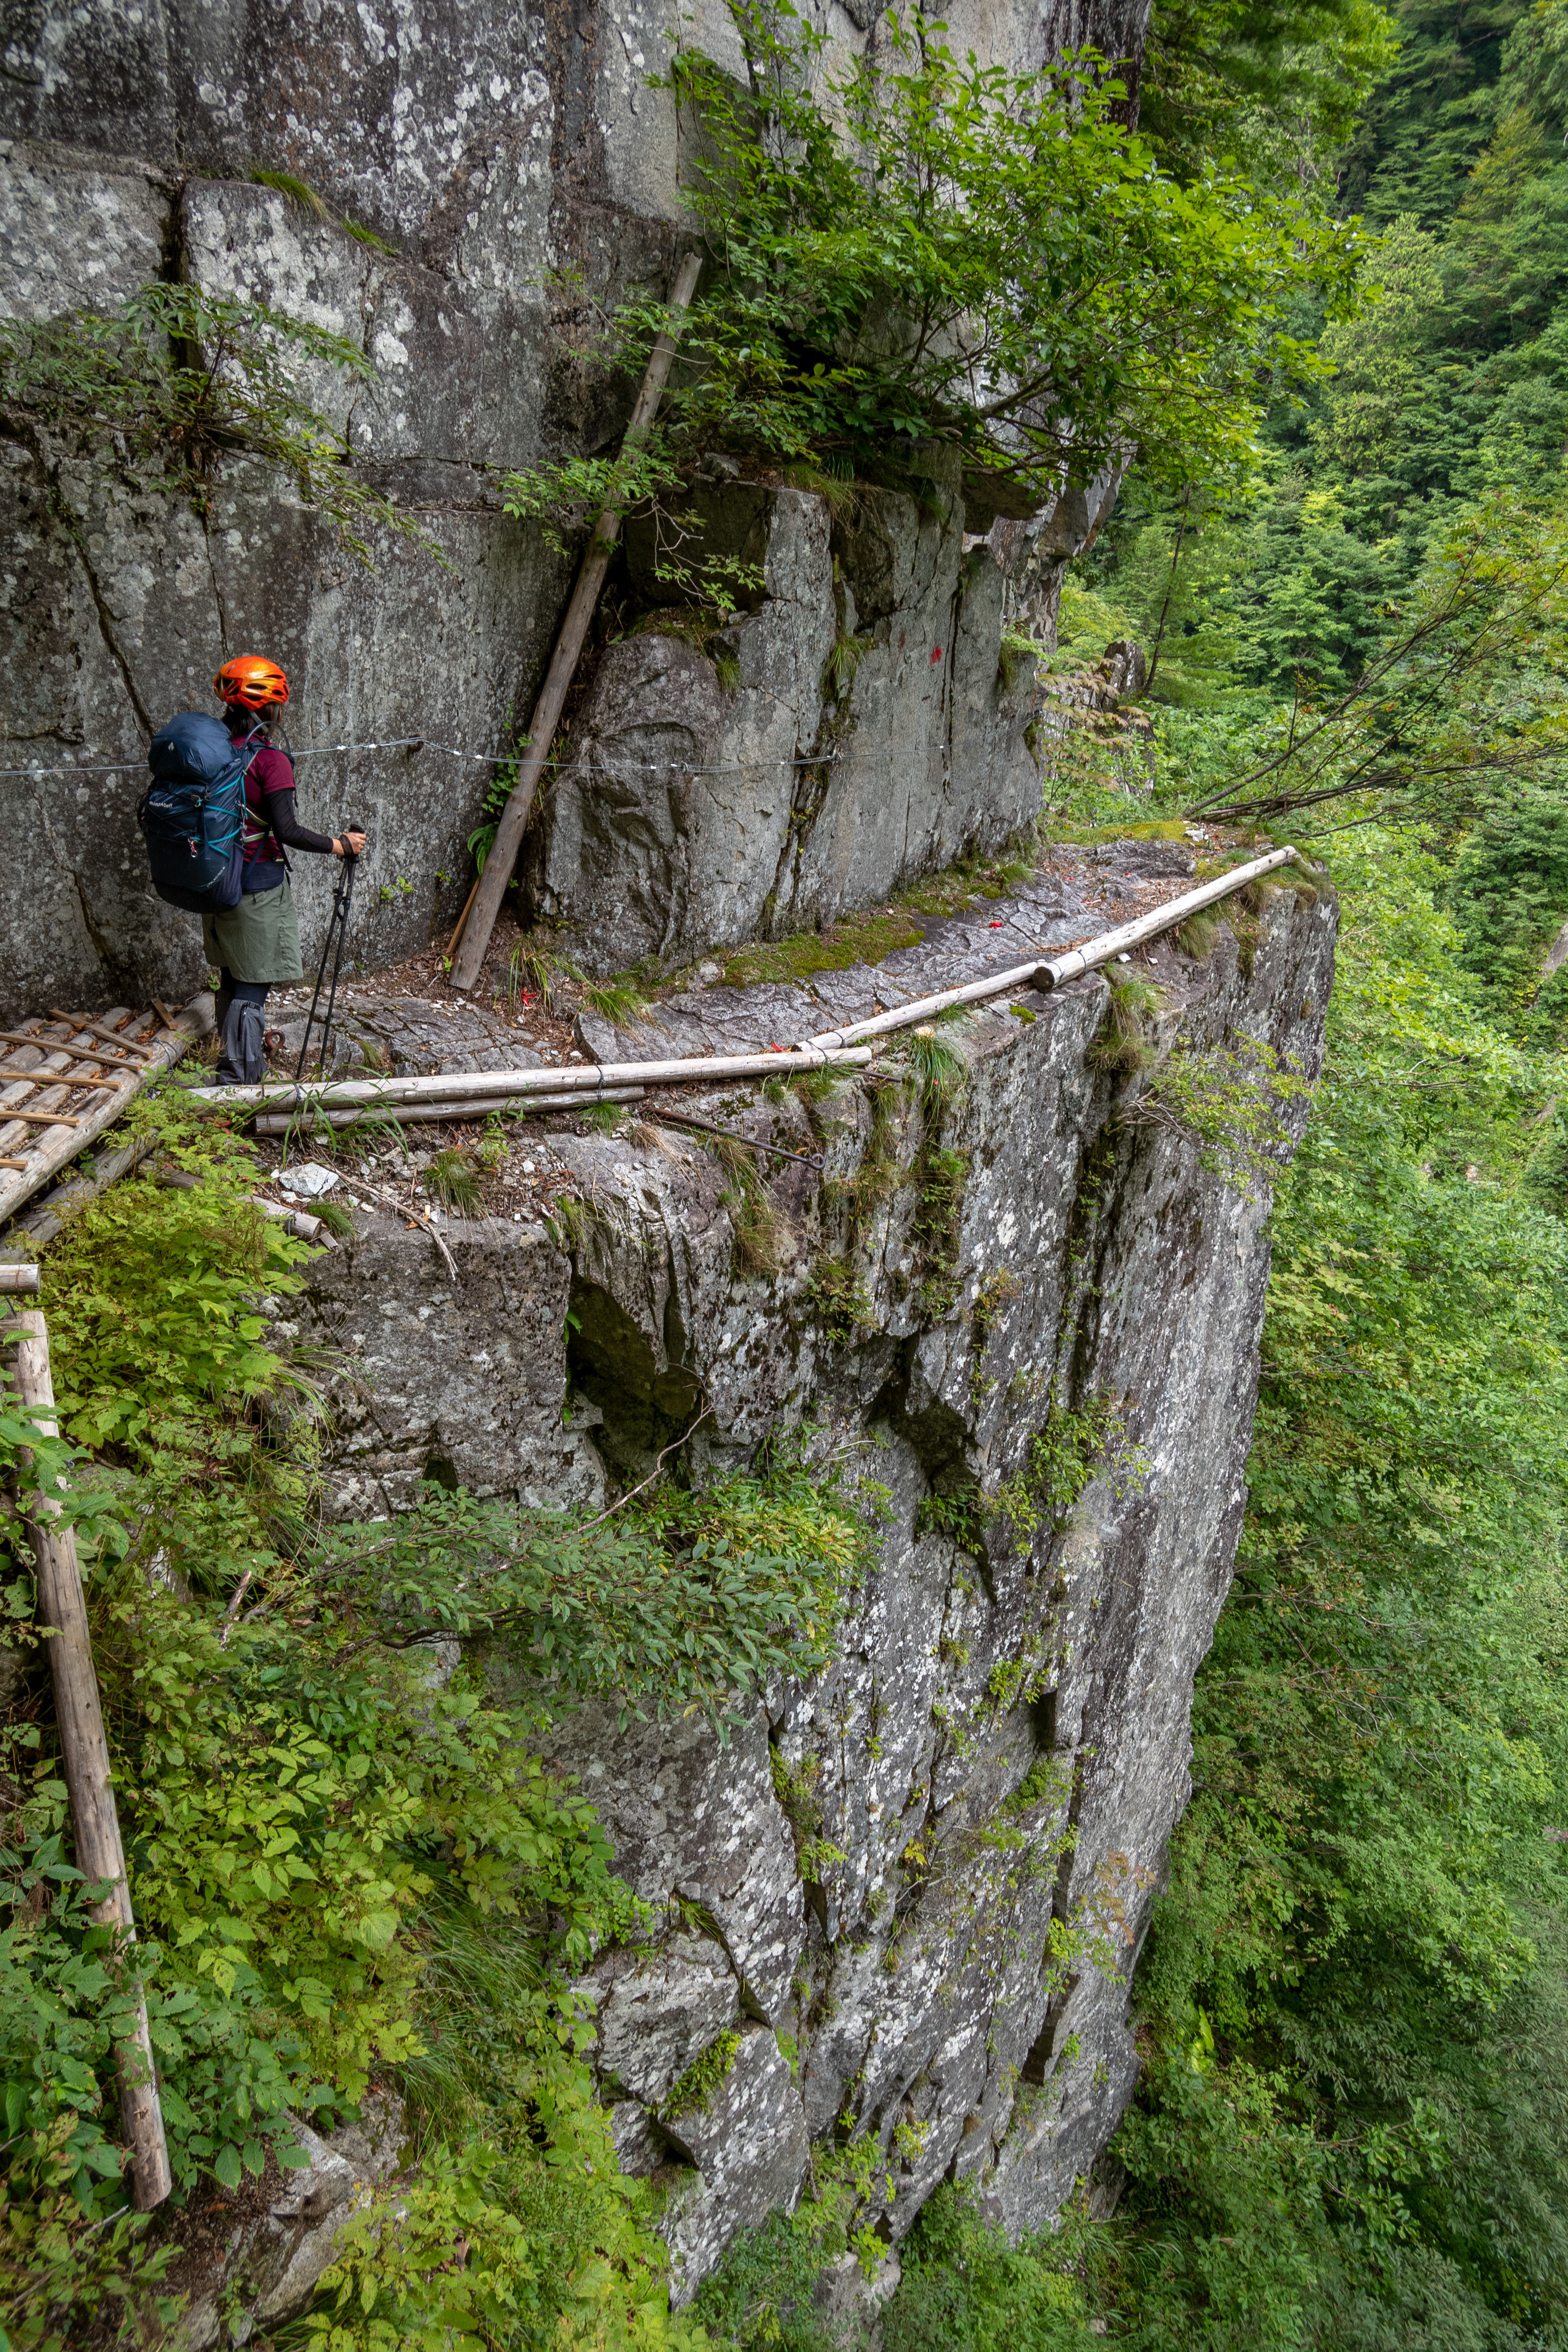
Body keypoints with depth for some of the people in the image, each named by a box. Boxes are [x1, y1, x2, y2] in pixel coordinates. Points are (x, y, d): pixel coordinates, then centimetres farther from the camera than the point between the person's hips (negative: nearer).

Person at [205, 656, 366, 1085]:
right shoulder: (270, 760, -16)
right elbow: (287, 831, -20)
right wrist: (339, 845, -9)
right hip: (258, 887, -7)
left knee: (232, 978, 20)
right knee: (252, 987, -1)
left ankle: (237, 1063, 34)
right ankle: (237, 1080, 0)